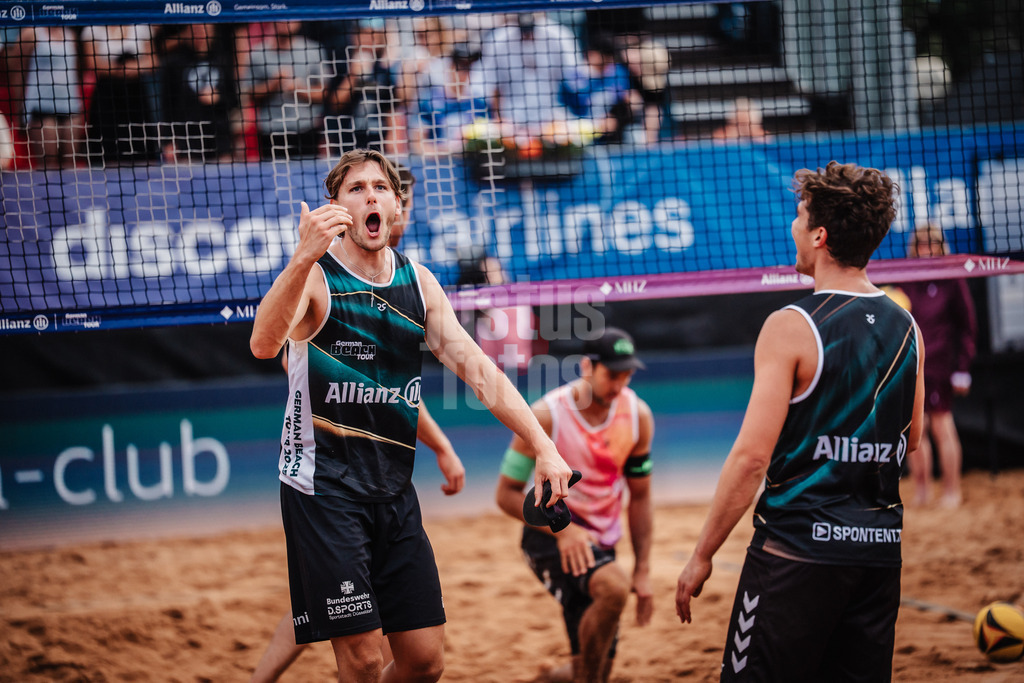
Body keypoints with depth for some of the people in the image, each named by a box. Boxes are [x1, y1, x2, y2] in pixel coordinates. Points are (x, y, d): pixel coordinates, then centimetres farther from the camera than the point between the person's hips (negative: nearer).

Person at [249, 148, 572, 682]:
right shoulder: (314, 276, -10)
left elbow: (477, 369, 8)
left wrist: (543, 448, -2)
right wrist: (304, 257, -46)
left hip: (393, 491, 6)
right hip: (323, 484, -6)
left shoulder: (419, 283, 8)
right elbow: (264, 344, -31)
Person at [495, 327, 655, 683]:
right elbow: (507, 493, -12)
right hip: (550, 535, -5)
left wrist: (643, 571, 2)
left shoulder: (638, 416, -3)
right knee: (613, 587, -36)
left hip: (601, 541, 5)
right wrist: (563, 529, -25)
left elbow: (639, 497, 7)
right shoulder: (546, 416, -17)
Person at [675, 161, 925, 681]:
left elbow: (752, 456, -15)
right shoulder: (905, 328, 6)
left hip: (798, 546, -6)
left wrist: (701, 556, -9)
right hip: (880, 549, 6)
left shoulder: (791, 327, -12)